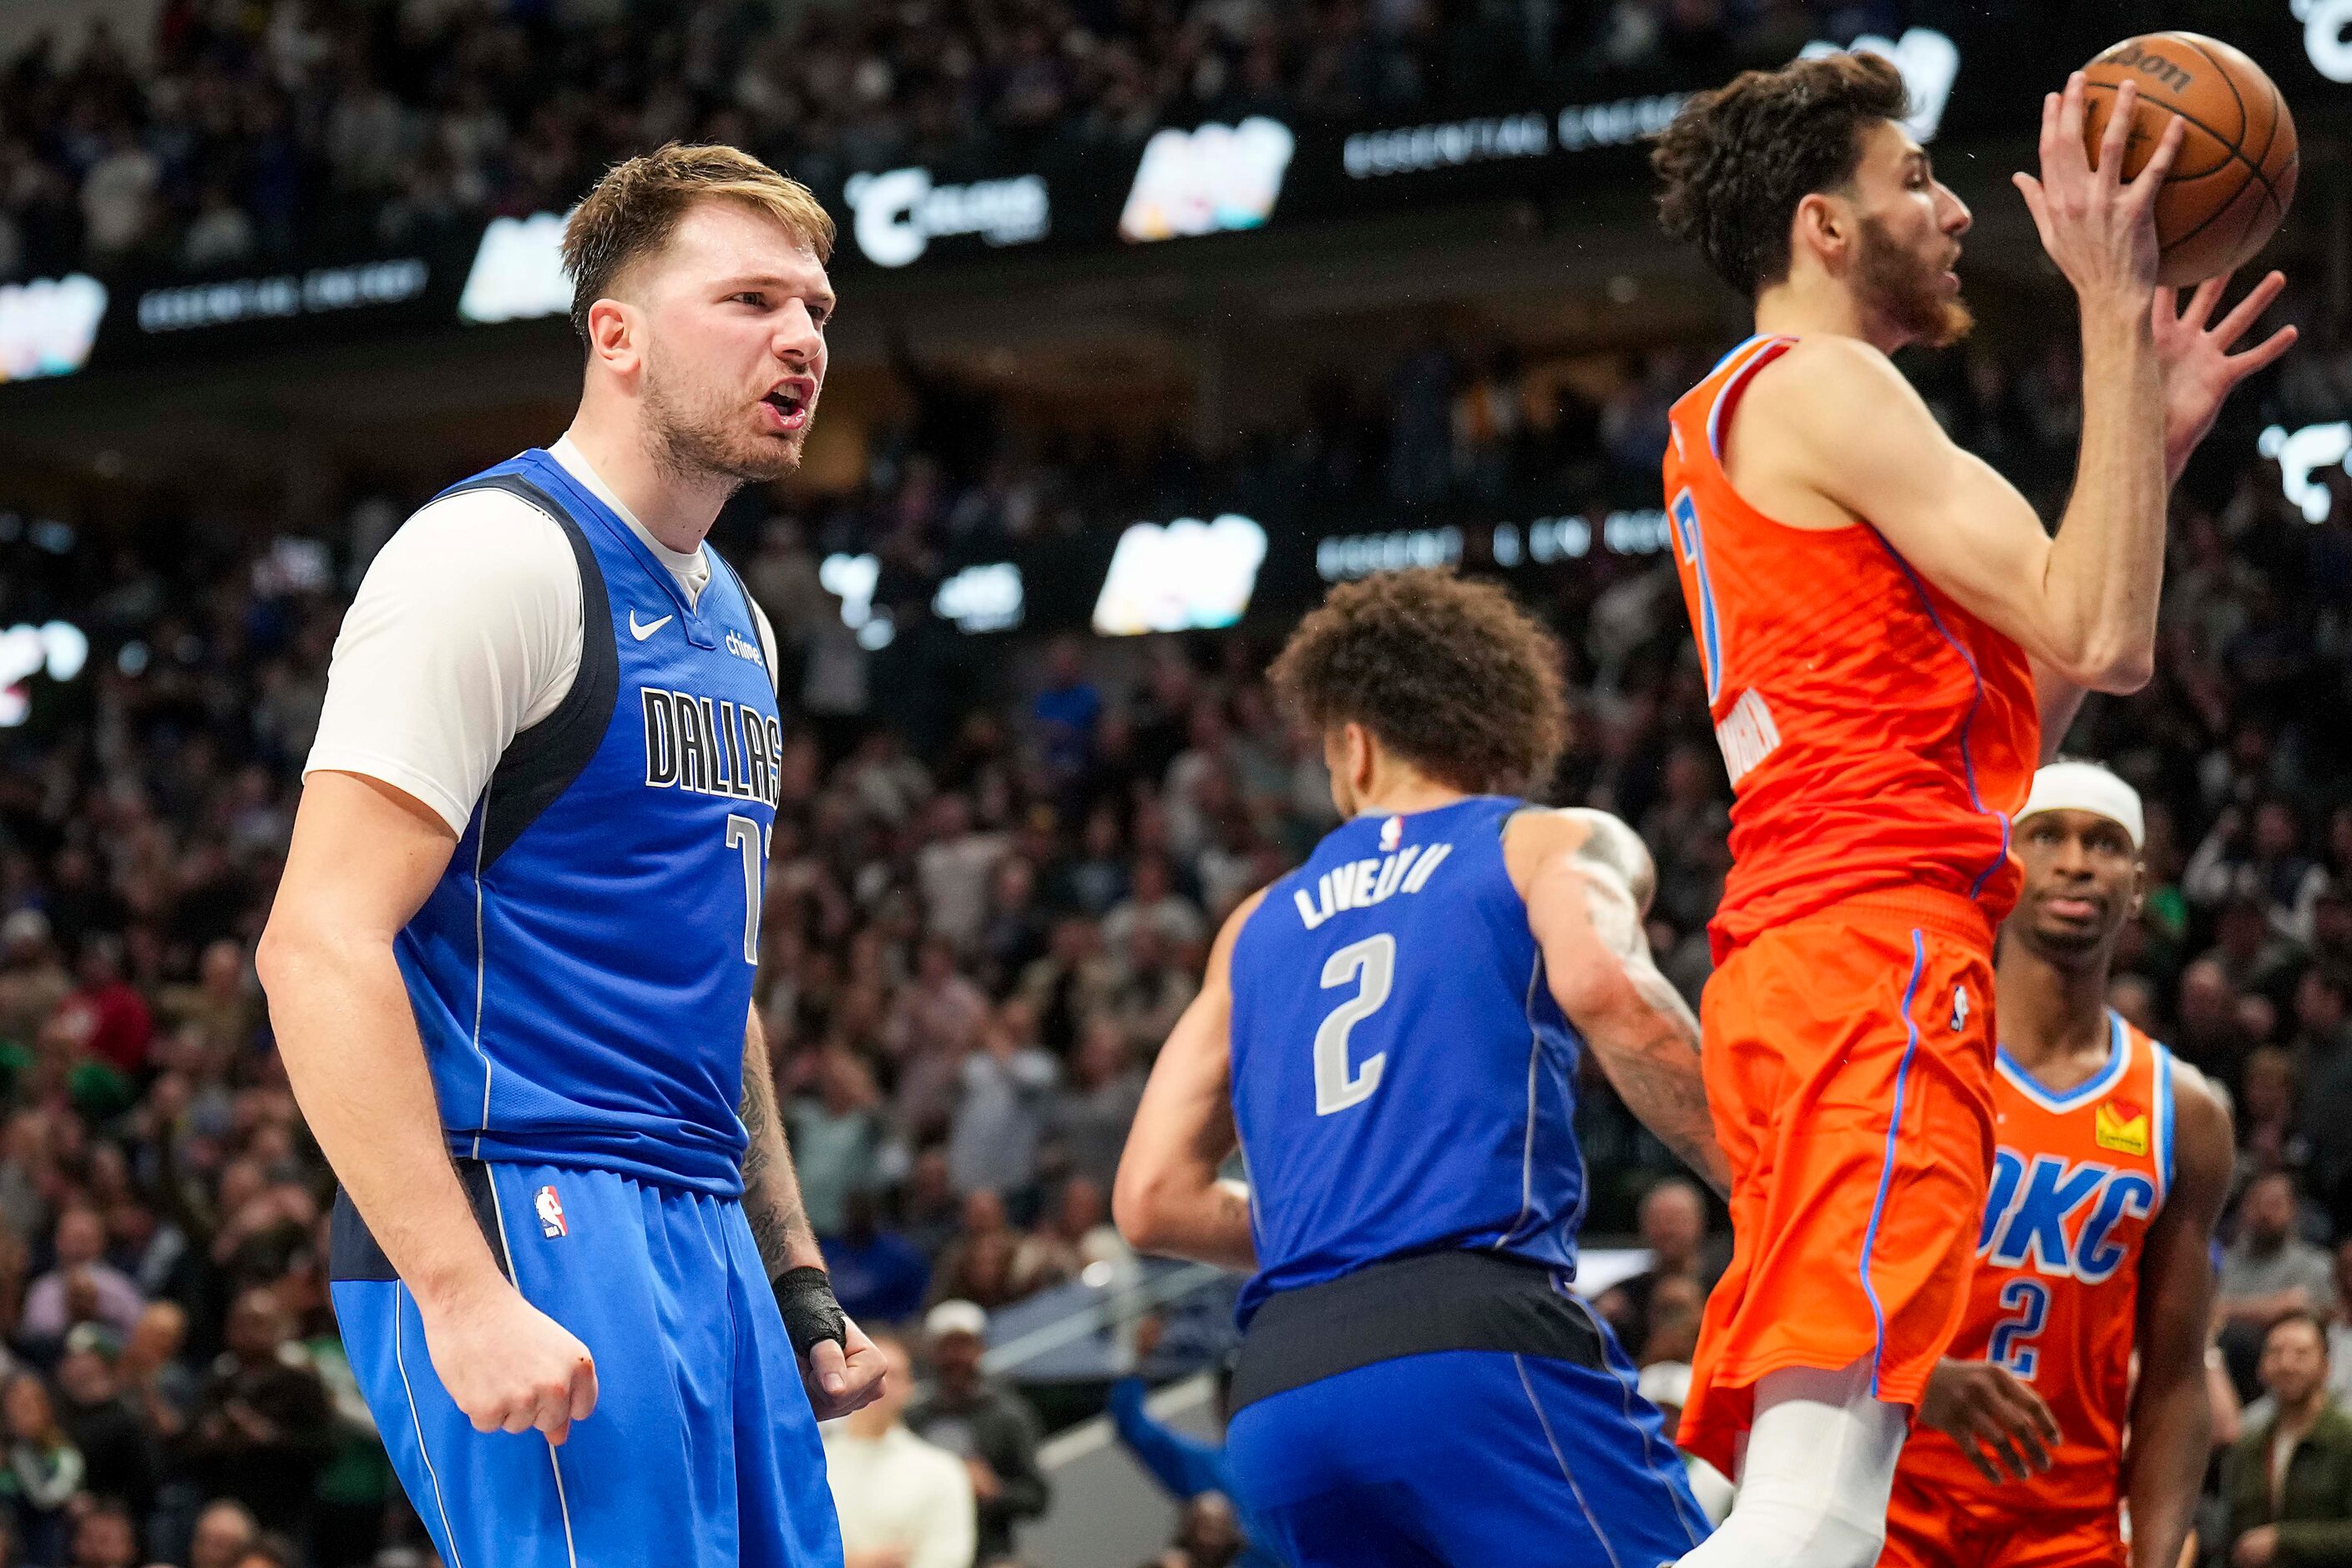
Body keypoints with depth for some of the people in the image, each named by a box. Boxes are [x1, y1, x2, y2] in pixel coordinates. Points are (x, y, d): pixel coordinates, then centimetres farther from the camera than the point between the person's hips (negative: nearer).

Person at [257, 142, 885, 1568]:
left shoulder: (736, 628, 20)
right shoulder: (498, 556, -9)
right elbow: (319, 945, -18)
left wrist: (799, 1282, 22)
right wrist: (463, 1292, -25)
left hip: (703, 1246, 9)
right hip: (527, 1228, -9)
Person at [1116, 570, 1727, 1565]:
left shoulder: (1262, 923, 28)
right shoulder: (1554, 845, 14)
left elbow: (1154, 1199, 23)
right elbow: (1600, 983, -10)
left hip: (1276, 1400, 6)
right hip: (1472, 1339, -6)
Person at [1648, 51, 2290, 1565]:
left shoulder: (1725, 419, 27)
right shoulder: (1822, 385, -3)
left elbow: (2014, 725, 28)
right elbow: (2098, 637, -13)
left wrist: (2161, 437, 26)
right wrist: (2114, 320, -6)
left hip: (1795, 968, 11)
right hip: (1880, 947, -11)